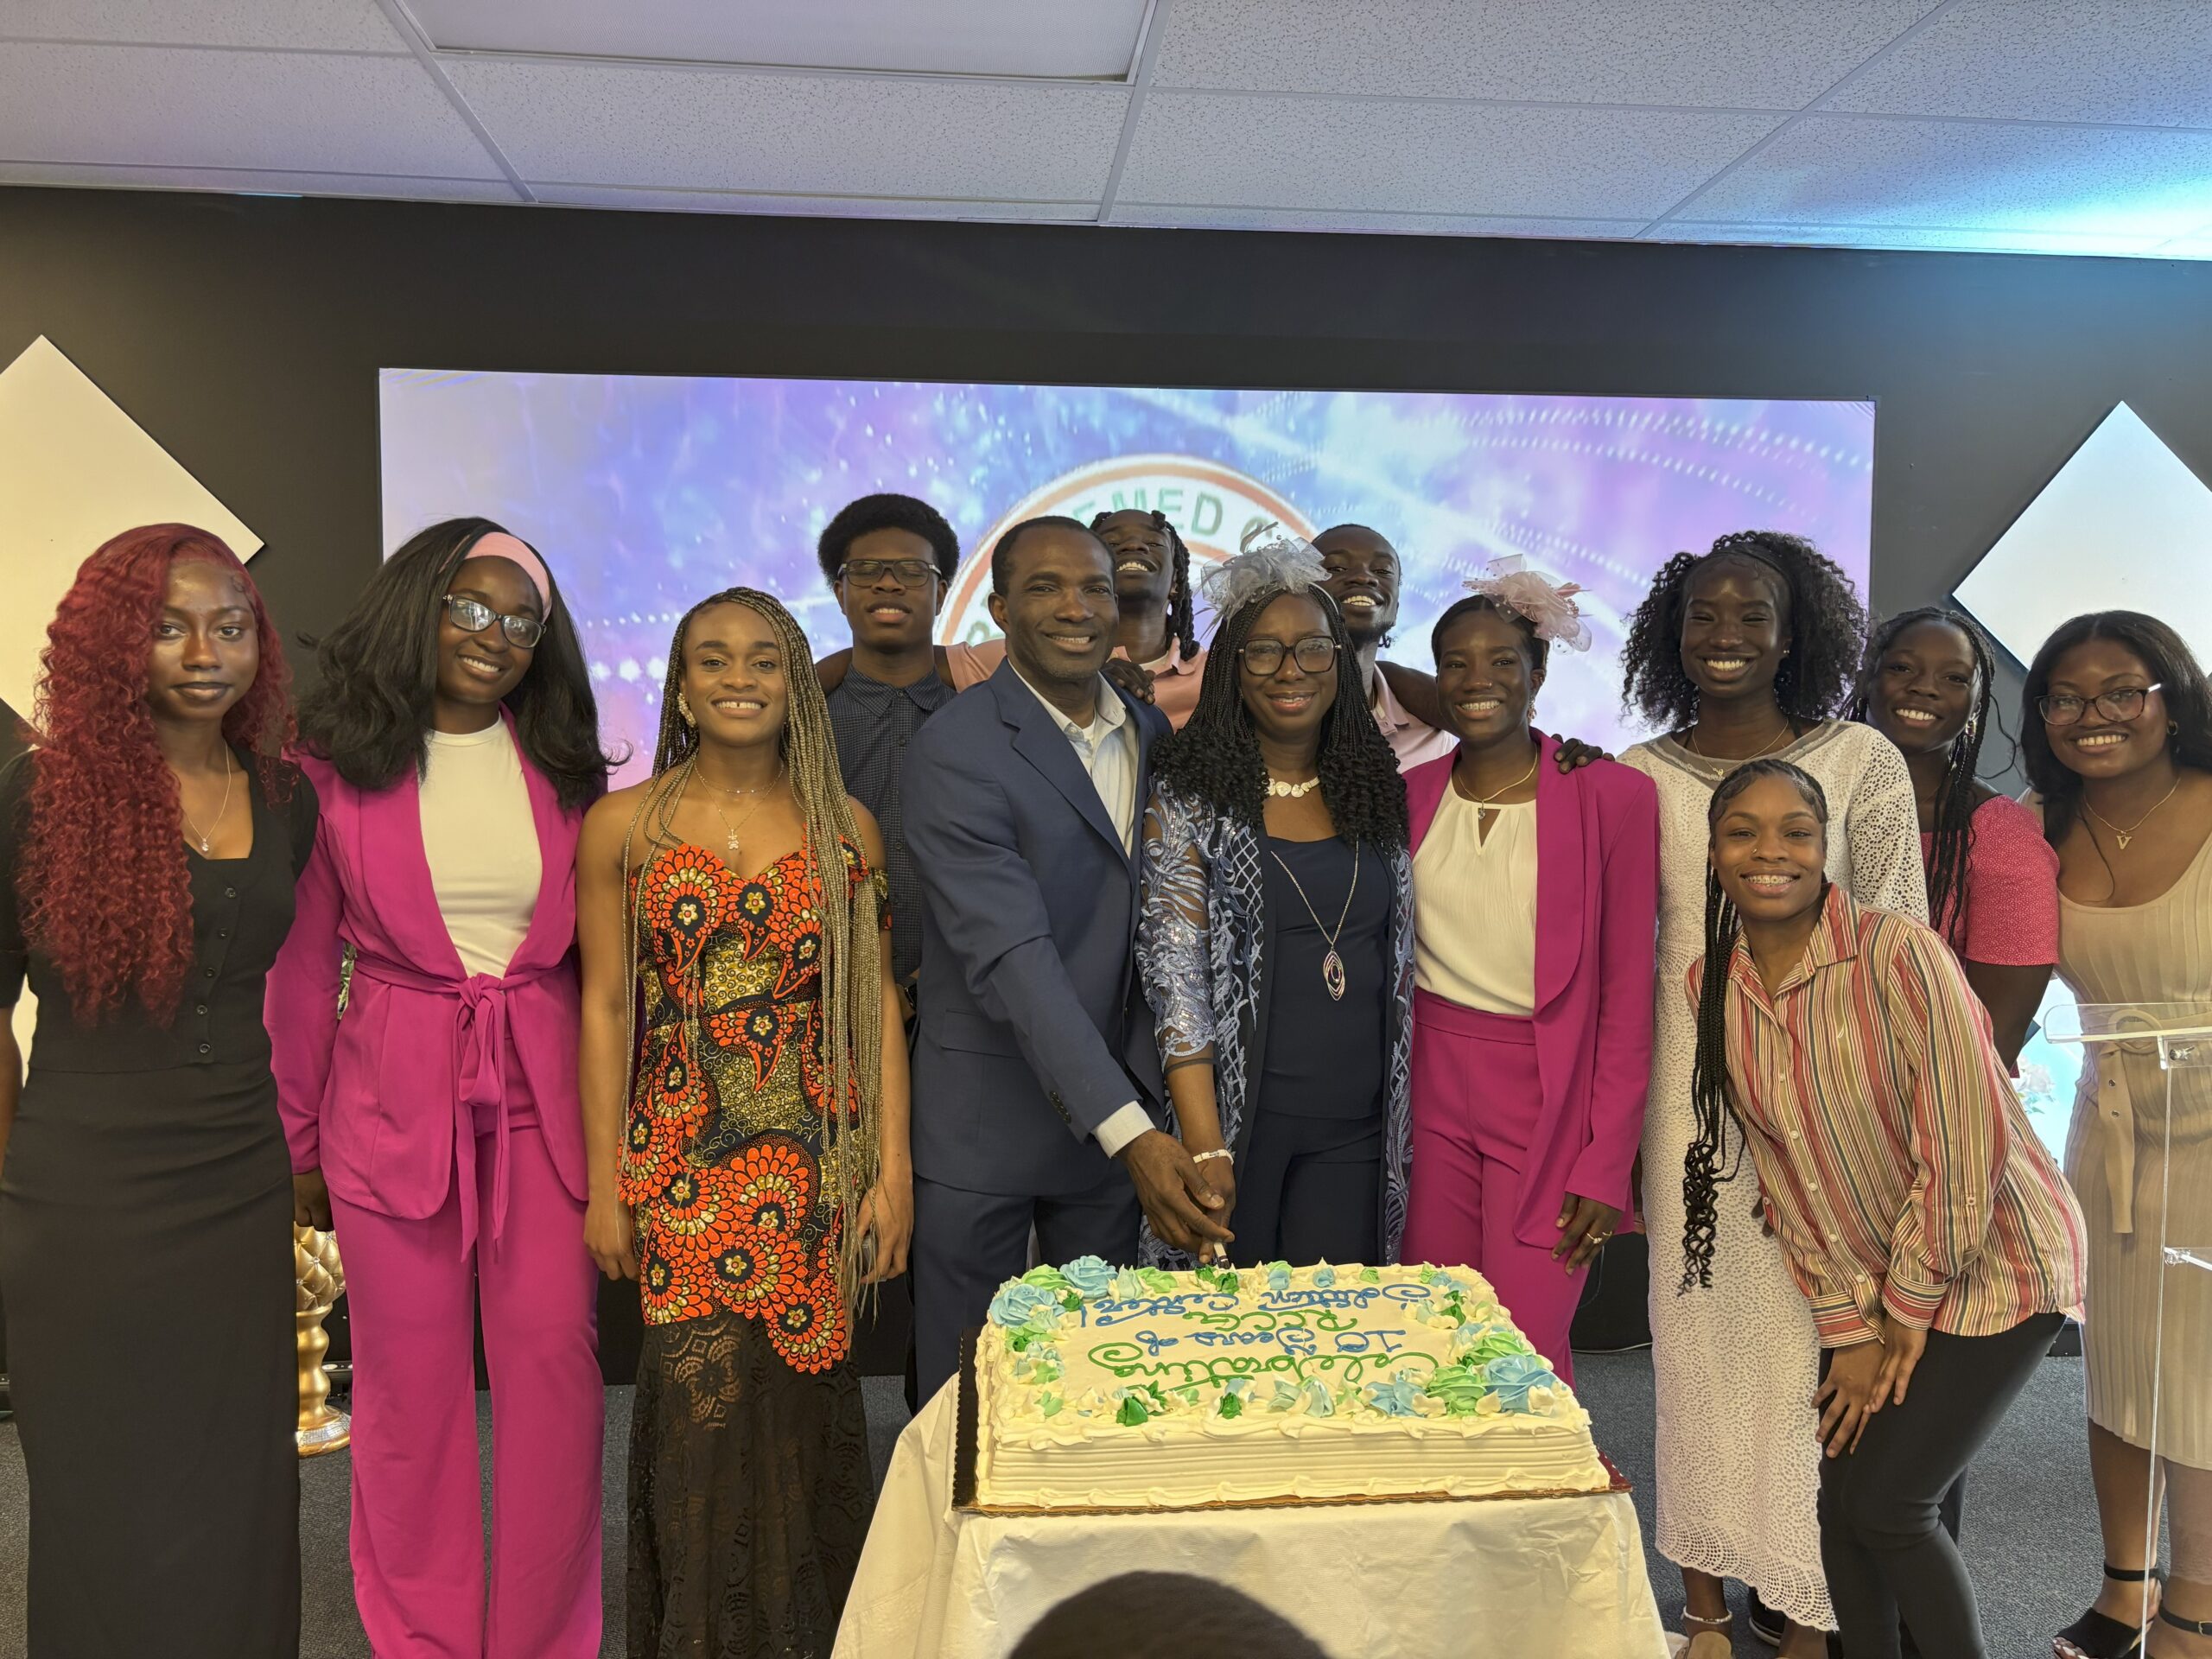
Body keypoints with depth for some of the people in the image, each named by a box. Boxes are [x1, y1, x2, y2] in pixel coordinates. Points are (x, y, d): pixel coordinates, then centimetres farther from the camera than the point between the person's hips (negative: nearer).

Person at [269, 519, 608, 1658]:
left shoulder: (563, 764, 6)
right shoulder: (337, 762, -1)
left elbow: (598, 950, 9)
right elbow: (300, 967, 3)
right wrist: (297, 1140, 5)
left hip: (541, 1092, 2)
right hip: (391, 1094, -1)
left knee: (554, 1362, 1)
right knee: (409, 1381, 7)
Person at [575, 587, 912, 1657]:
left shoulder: (847, 828, 4)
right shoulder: (622, 826, 2)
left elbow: (874, 1006, 4)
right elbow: (606, 1009, 3)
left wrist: (892, 1170, 0)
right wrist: (604, 1187, 1)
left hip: (818, 1168, 1)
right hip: (680, 1167, -1)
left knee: (803, 1411, 6)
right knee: (702, 1413, -2)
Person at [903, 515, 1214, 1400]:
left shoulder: (1153, 730, 6)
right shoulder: (956, 749, -15)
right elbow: (1011, 957, -23)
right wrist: (1129, 1131, -29)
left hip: (1118, 1105, 5)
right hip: (987, 1117, -5)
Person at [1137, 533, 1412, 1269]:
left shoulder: (1376, 793, 8)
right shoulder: (1188, 796, -6)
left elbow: (1399, 971, 13)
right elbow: (1176, 979, -11)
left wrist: (1402, 1122, 9)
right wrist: (1205, 1147, -16)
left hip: (1355, 1126, 4)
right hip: (1233, 1117, -3)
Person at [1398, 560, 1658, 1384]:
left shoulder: (1612, 795, -6)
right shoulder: (1410, 795, 6)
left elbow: (1628, 994, -6)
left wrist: (1607, 1164, -9)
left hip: (1549, 1102, -3)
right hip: (1431, 1093, 4)